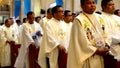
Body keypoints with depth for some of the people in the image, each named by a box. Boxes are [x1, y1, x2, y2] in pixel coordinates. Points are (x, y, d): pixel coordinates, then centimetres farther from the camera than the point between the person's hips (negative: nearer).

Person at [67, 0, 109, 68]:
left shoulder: (99, 18, 8)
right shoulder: (79, 20, -12)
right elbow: (82, 41, -14)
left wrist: (106, 47, -5)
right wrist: (97, 50, -13)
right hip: (87, 57, -6)